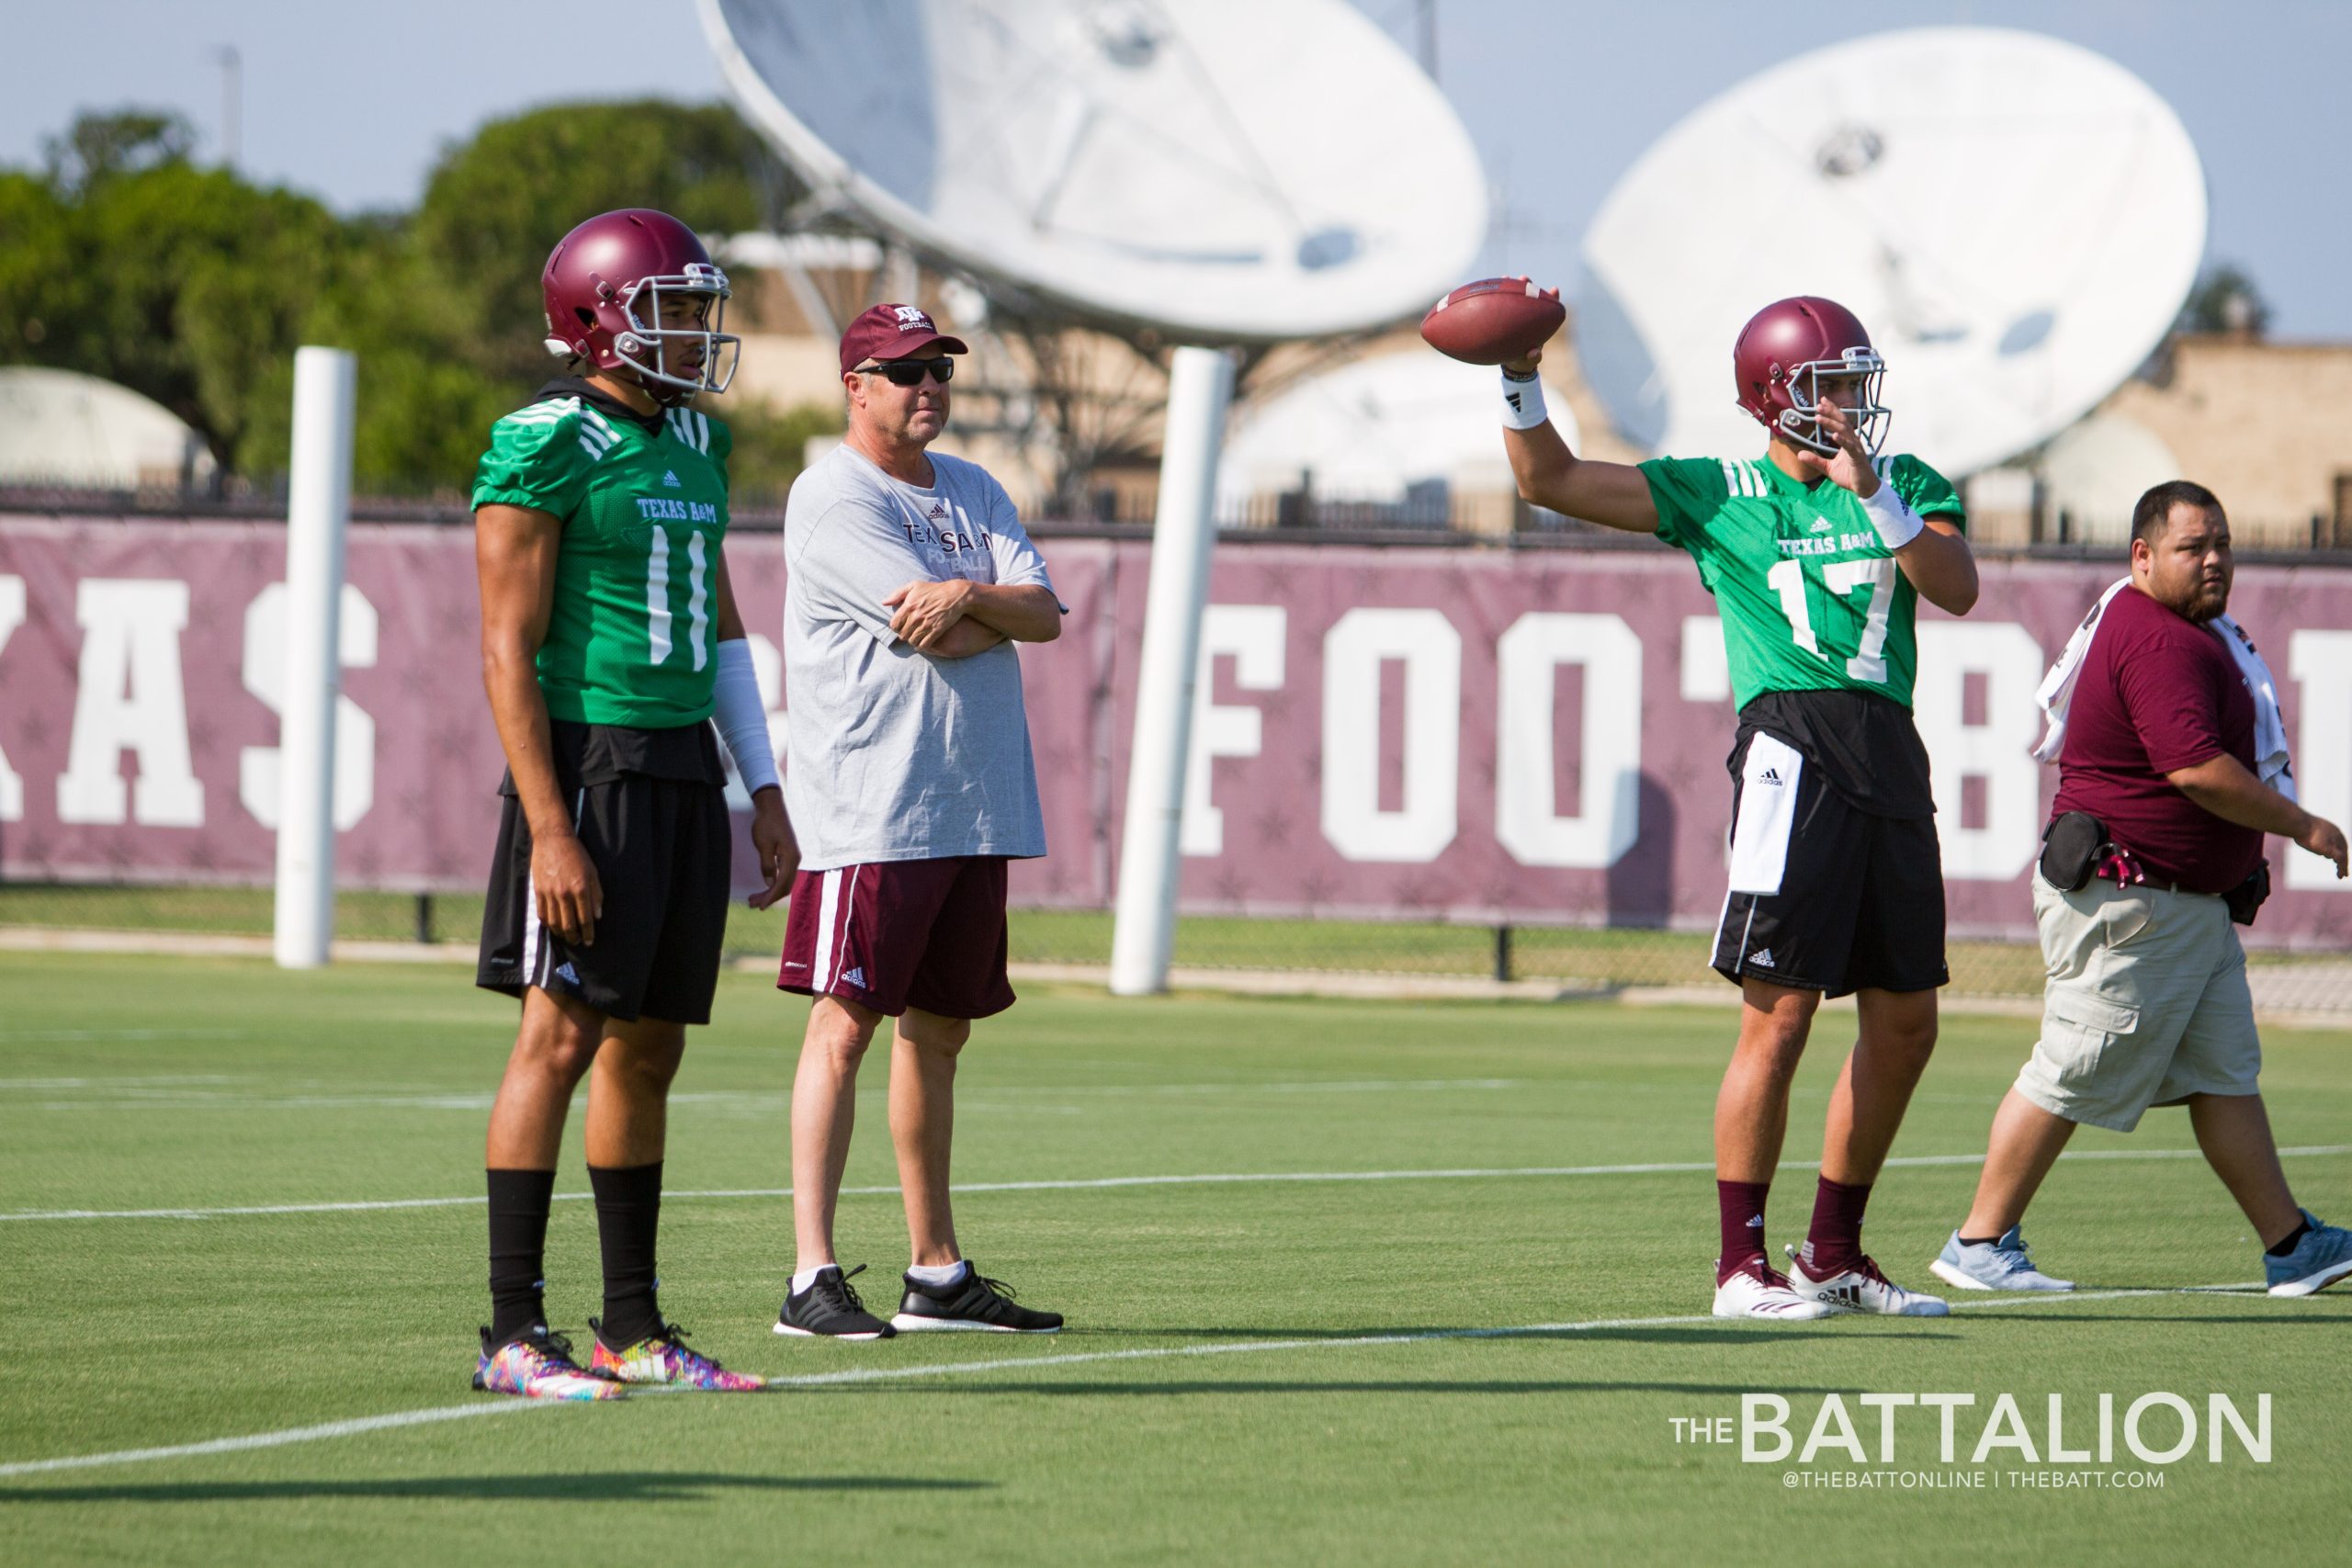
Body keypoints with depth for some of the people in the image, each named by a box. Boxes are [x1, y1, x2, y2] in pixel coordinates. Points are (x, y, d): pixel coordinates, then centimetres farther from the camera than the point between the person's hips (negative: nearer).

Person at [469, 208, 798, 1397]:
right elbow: (508, 652, -14)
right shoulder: (546, 447, -11)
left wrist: (763, 792, 15)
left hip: (684, 766, 8)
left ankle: (632, 1327, 15)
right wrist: (550, 829, -20)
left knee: (648, 1046, 10)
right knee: (562, 1034, -10)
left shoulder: (691, 443, 14)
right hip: (588, 763, -8)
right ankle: (514, 1334, -9)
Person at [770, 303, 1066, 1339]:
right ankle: (812, 1277, -14)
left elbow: (1044, 613, 4)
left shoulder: (973, 493, 18)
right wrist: (1008, 612, -1)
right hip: (871, 812, -8)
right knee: (846, 1024, -11)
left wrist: (968, 596, -14)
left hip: (977, 811, 8)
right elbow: (933, 636, -17)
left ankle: (937, 1272, 19)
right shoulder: (834, 497, -7)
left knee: (939, 1029, 13)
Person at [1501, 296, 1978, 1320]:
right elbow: (1551, 479, 4)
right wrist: (1519, 379, -9)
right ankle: (1741, 1266, -4)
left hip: (1891, 757, 5)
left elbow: (1958, 589, -2)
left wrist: (1873, 494, -10)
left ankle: (1834, 1256, 21)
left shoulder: (1906, 485, 16)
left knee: (1904, 1024, 8)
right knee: (1778, 1014, -10)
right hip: (1793, 744, -5)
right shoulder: (1715, 495, 7)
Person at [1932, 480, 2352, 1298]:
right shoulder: (2159, 642, -19)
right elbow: (2196, 769, -27)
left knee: (2227, 1075, 8)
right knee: (2071, 1076, -5)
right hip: (2129, 900, -11)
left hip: (2195, 906, 11)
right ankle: (1980, 1244, 2)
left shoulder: (2193, 632, 17)